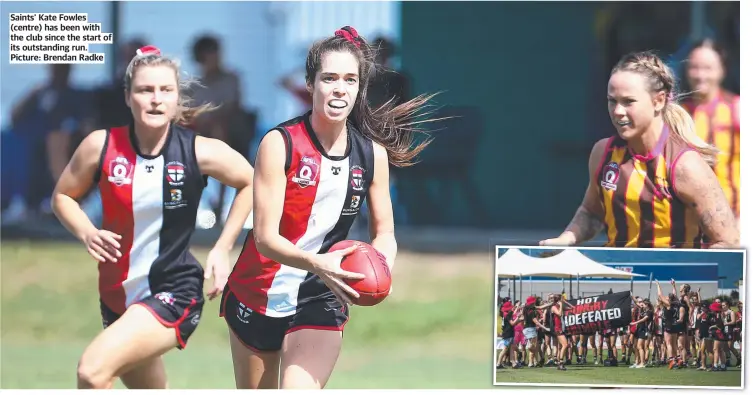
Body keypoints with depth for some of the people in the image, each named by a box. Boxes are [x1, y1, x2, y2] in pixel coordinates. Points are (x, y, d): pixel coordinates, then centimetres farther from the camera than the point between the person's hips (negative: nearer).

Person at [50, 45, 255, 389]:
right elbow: (63, 196, 8)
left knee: (93, 370, -25)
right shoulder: (102, 146, -8)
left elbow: (250, 182, 6)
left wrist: (223, 248, 0)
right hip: (117, 295, 4)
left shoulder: (201, 152, -12)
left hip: (174, 292, -4)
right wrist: (87, 233, -12)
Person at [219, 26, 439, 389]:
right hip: (256, 295, -1)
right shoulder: (280, 143, -16)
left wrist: (380, 265, -19)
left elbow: (384, 233, 5)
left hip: (320, 302, 1)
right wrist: (316, 263, -39)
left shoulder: (373, 154, -5)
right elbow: (265, 237, -20)